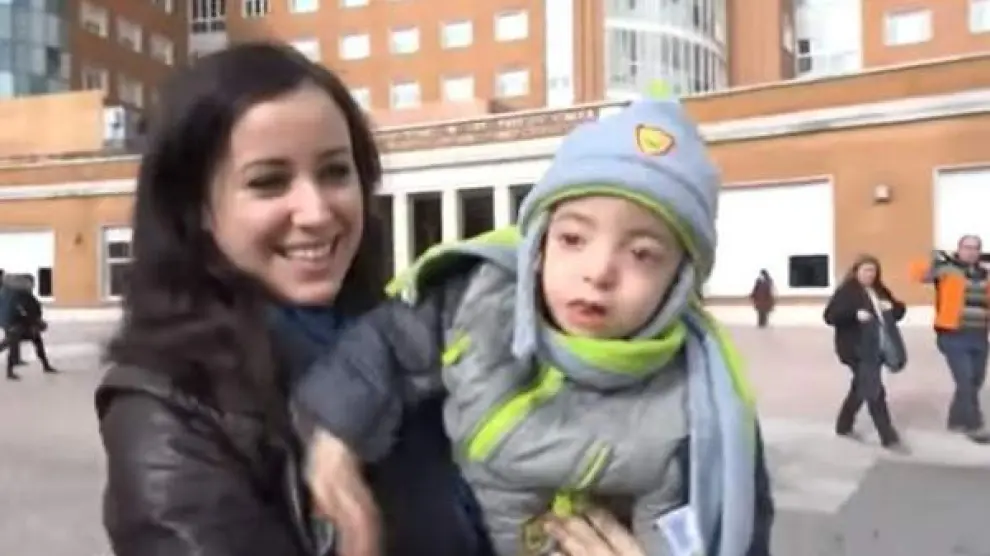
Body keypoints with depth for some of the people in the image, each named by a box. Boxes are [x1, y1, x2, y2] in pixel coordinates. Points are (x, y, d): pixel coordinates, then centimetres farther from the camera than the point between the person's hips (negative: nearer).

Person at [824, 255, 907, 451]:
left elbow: (899, 310, 21)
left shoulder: (880, 291, 15)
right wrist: (855, 314, -27)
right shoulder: (846, 291, -7)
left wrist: (892, 307, -3)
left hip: (877, 349, 8)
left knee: (861, 388, 17)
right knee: (874, 391, -8)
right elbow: (830, 316, -15)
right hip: (857, 350, -8)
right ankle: (889, 438, -1)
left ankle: (844, 426, 33)